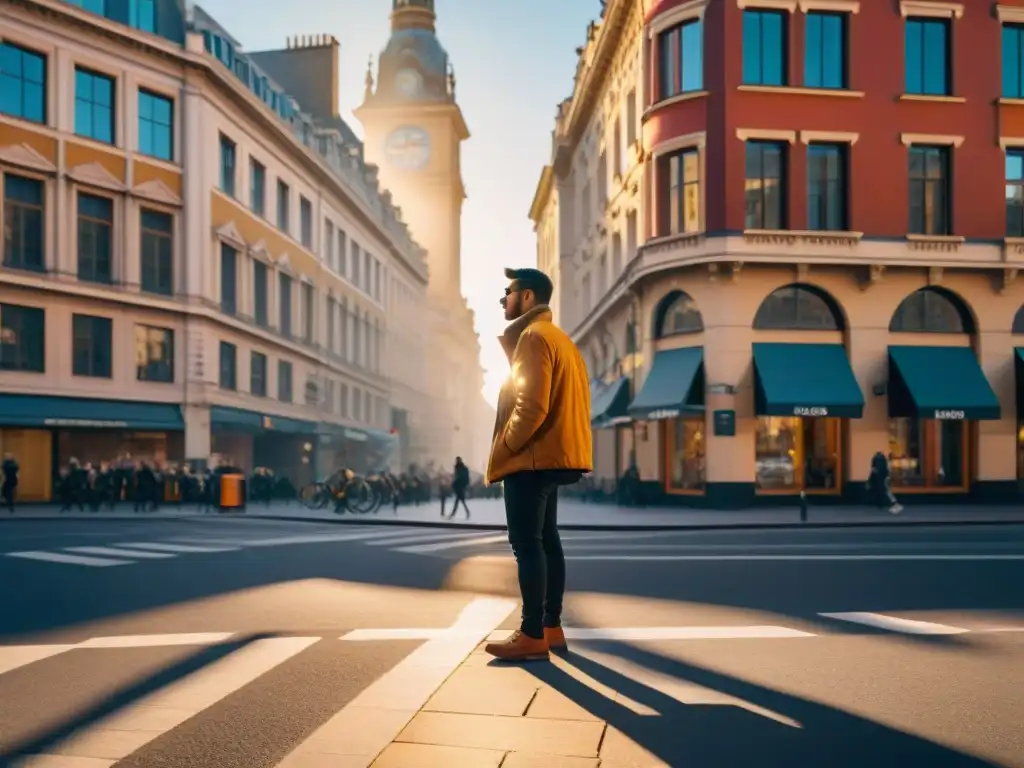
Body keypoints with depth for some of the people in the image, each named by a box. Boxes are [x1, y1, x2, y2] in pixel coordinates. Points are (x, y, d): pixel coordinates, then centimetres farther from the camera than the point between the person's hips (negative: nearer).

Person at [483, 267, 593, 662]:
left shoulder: (533, 336, -12)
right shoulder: (559, 338, 20)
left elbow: (531, 406, -22)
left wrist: (504, 447, -12)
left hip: (532, 457, -10)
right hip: (552, 455, 10)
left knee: (526, 543, -7)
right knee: (546, 540, 12)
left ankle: (532, 635, -4)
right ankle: (551, 627, 17)